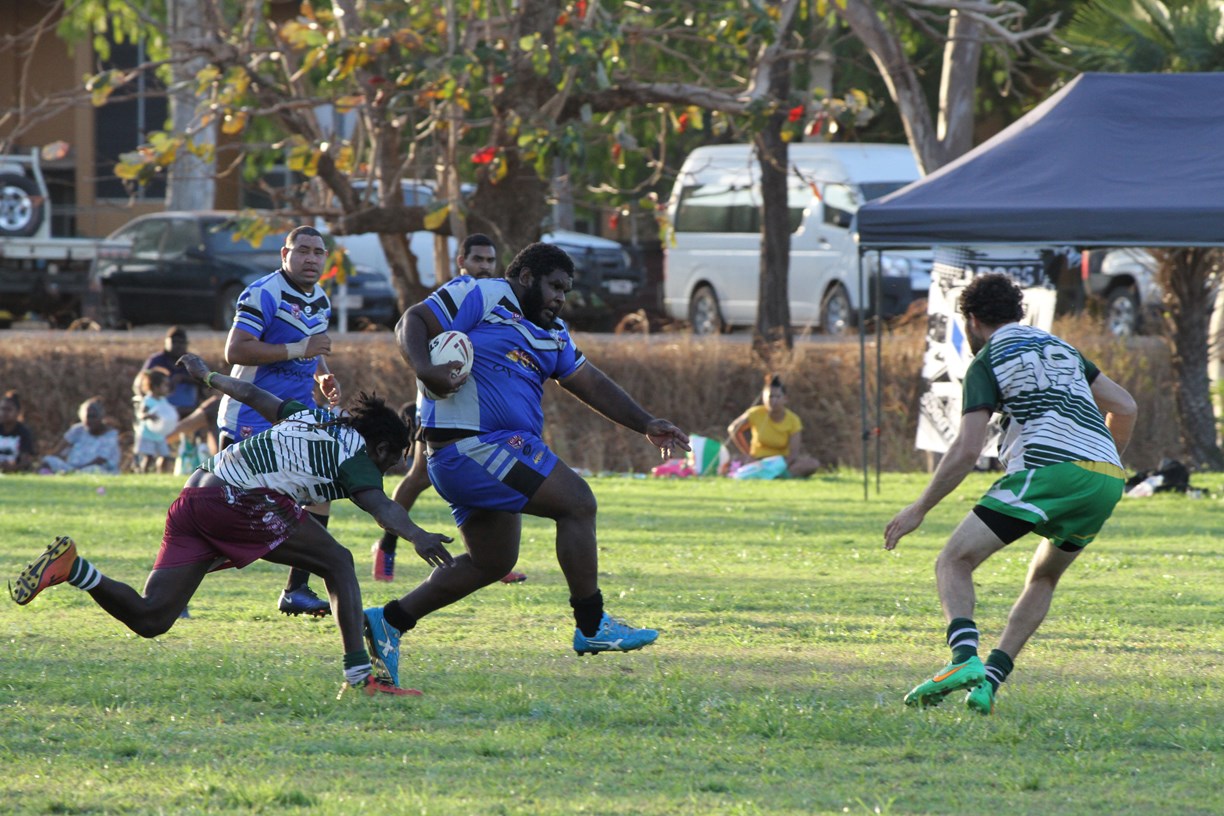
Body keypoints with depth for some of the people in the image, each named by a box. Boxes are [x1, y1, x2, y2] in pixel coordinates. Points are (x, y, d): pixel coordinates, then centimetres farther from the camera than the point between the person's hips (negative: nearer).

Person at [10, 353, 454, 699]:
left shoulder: (313, 418, 28)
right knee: (337, 562, 2)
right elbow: (377, 503, -13)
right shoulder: (353, 454, 5)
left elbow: (254, 395, 37)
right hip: (238, 499, -8)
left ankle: (72, 566, -18)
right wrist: (416, 536, -27)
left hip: (192, 500, 8)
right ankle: (359, 674, -8)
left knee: (150, 618, 1)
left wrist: (209, 376, 53)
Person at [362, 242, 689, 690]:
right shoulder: (481, 297, -3)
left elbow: (591, 384, 24)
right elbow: (412, 323, -9)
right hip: (470, 445, -11)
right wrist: (423, 368, -28)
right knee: (577, 500, -14)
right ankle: (591, 626, -10)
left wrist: (646, 425, 17)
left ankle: (389, 621, 21)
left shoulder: (551, 333, 24)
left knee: (492, 561, 16)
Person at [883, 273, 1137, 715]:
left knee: (954, 562, -3)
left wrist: (919, 509, 5)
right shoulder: (1060, 349, 28)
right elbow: (1124, 406, 28)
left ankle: (965, 658, -28)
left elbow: (967, 450, -2)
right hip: (1106, 479, 7)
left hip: (1049, 469, -7)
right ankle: (989, 682, 11)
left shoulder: (987, 361, 8)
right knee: (1043, 578, 25)